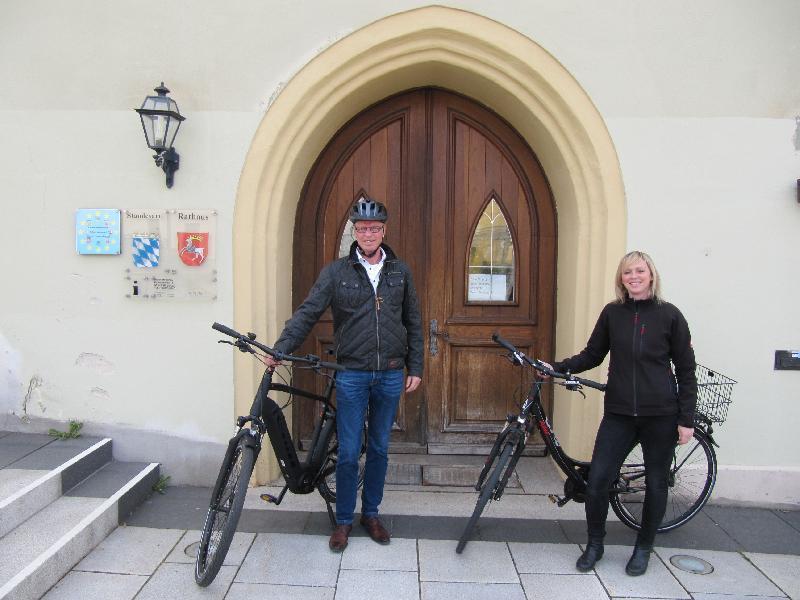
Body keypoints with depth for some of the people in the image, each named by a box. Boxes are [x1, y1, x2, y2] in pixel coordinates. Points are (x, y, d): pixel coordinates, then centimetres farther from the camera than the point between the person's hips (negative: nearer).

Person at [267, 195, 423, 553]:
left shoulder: (400, 272, 6)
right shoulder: (336, 272, -1)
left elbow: (413, 323, 10)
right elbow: (307, 312, -7)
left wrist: (415, 369, 7)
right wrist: (281, 348, -19)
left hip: (390, 375, 2)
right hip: (352, 374, -2)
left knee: (379, 449, 13)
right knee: (348, 452, 3)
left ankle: (371, 513, 30)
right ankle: (343, 520, 21)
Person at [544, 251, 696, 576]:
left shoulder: (669, 315, -3)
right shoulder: (612, 313, 3)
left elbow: (686, 370, 0)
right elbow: (592, 354, 10)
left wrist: (686, 420, -3)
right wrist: (557, 367, -6)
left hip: (660, 415, -1)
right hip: (619, 413, 2)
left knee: (655, 483, 10)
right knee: (597, 479, -4)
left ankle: (643, 548, 31)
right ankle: (594, 544, 19)